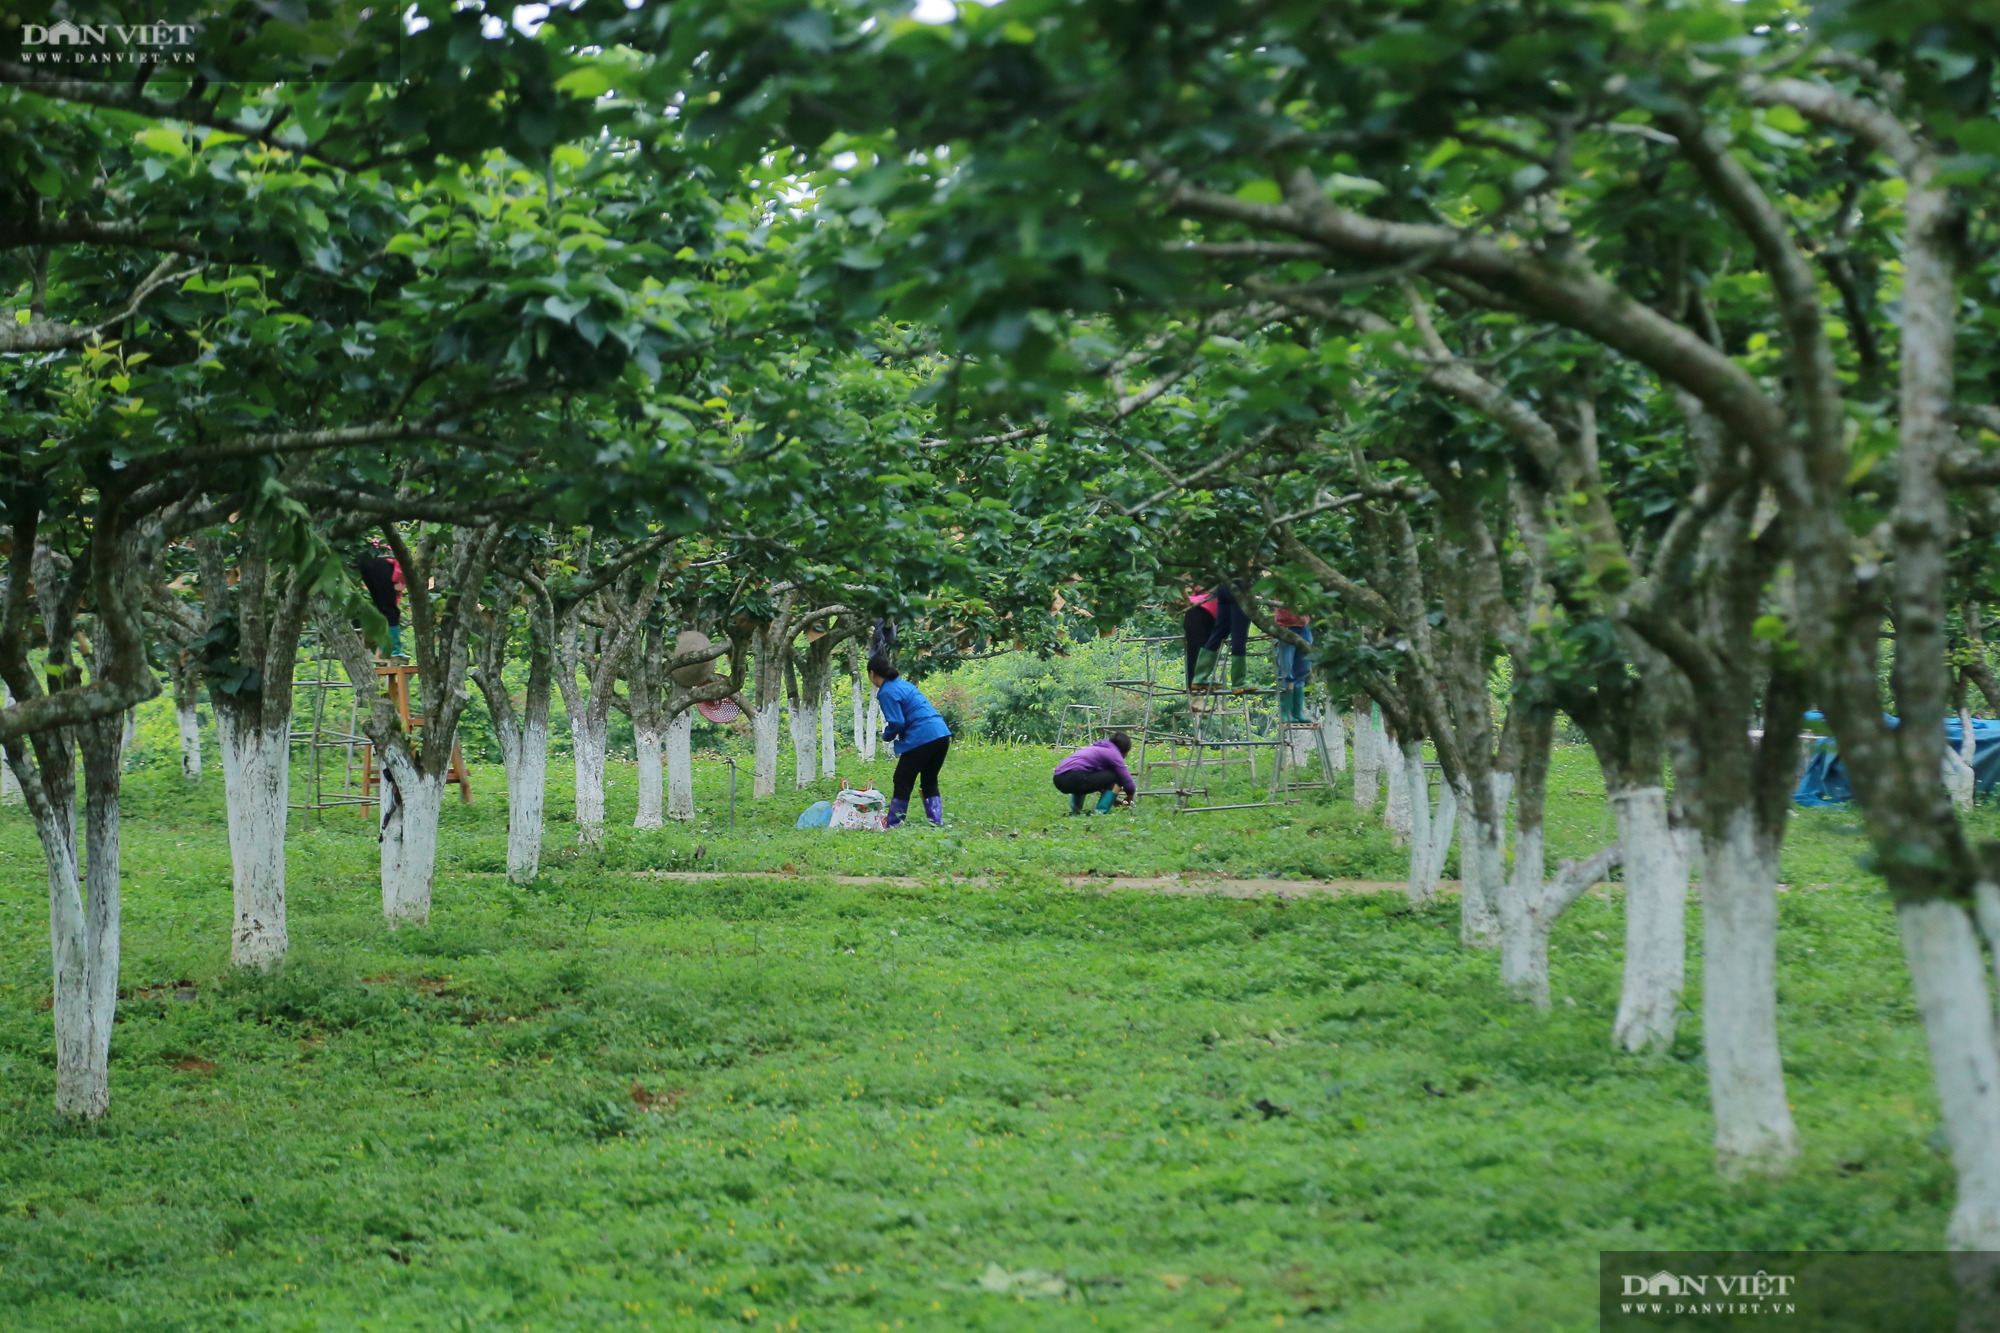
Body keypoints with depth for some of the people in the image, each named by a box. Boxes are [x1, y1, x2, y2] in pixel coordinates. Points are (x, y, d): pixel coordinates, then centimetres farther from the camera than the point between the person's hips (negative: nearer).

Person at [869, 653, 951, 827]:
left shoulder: (886, 692, -7)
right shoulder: (904, 684, 20)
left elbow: (897, 723, -13)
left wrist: (886, 735, 8)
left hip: (921, 739, -8)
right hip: (942, 734, 8)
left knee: (902, 783, 2)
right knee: (930, 782, 18)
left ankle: (893, 826, 6)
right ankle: (937, 824, 14)